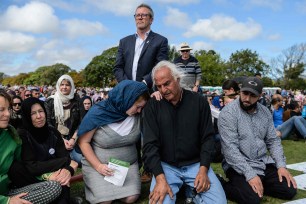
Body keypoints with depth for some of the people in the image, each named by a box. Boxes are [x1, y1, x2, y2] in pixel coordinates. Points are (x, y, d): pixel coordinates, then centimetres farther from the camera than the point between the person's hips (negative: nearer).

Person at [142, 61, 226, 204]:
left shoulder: (199, 101, -2)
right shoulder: (152, 106, -4)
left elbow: (207, 138, 1)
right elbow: (150, 144, -9)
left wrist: (203, 169, -12)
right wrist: (160, 178, -21)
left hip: (196, 164, 1)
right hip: (165, 165, 0)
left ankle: (193, 191, 14)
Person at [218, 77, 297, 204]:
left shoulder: (265, 112, 6)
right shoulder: (228, 113, -15)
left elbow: (273, 141, 11)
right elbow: (230, 148, -21)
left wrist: (281, 165, -4)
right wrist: (250, 174, -26)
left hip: (264, 163, 7)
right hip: (239, 166, -6)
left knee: (290, 190, -5)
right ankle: (223, 186, -2)